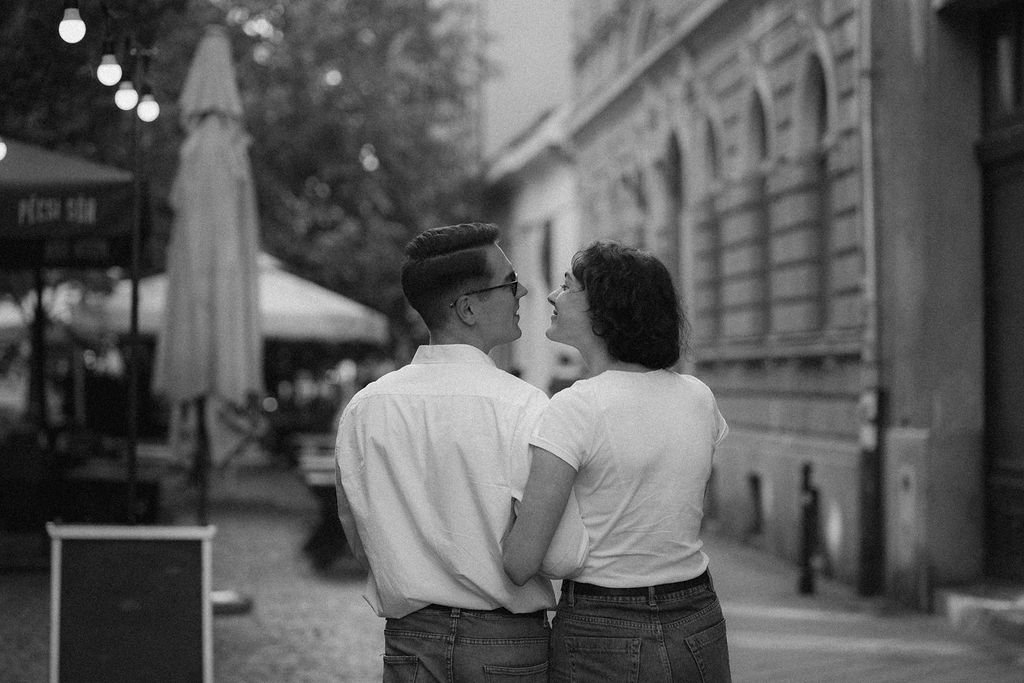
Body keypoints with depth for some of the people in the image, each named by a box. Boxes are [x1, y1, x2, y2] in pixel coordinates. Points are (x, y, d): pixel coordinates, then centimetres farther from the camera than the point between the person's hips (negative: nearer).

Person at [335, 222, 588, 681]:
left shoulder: (362, 410, -2)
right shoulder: (524, 407, -16)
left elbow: (361, 546, 8)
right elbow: (562, 556, -17)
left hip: (409, 643, 4)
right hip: (510, 643, -4)